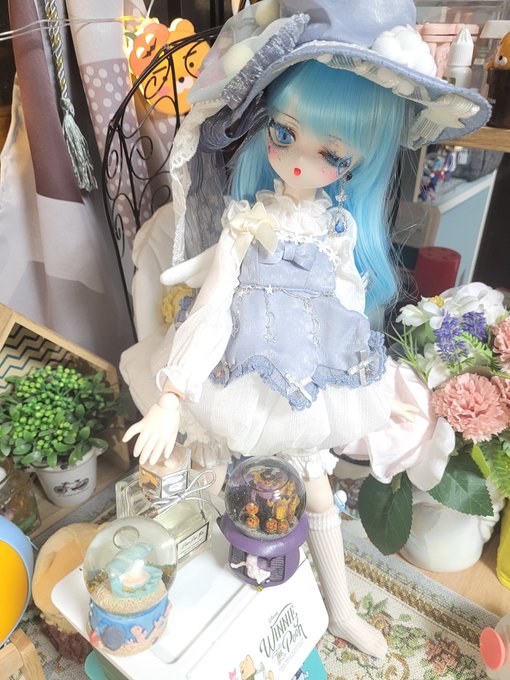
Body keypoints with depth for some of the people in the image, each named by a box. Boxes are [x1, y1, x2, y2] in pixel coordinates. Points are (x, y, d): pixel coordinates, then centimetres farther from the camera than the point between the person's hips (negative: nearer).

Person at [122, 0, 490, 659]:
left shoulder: (341, 223, -4)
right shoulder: (247, 220, -16)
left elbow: (352, 310, 6)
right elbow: (211, 309, -19)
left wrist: (381, 385, 14)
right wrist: (171, 399, -24)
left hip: (312, 388, 4)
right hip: (253, 385, -3)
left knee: (316, 488, 20)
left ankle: (341, 611, 43)